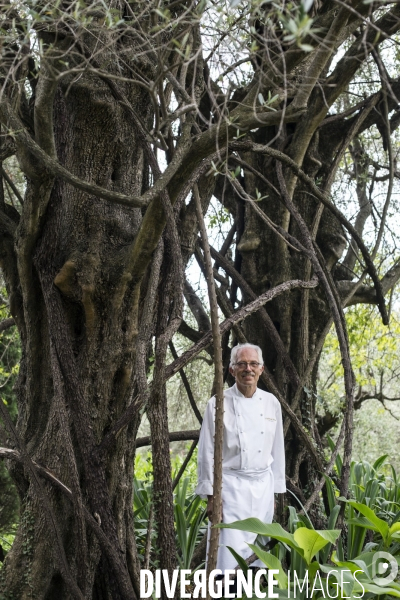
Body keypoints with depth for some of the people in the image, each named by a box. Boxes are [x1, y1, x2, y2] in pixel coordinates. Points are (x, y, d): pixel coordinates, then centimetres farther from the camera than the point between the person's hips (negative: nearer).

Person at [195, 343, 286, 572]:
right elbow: (207, 452, -4)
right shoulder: (218, 404, -4)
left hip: (263, 486, 4)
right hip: (230, 486, -4)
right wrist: (211, 495, -8)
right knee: (229, 555, -10)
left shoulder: (271, 403, 7)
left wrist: (275, 491, 13)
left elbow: (277, 450, 13)